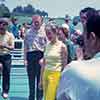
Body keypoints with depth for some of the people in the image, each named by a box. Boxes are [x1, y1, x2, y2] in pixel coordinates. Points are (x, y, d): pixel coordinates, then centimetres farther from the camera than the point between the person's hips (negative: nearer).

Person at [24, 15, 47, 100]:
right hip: (30, 55, 3)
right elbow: (26, 46, 11)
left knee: (40, 78, 3)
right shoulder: (29, 32, 10)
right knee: (31, 78, 9)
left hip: (40, 55, -3)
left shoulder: (44, 32, 0)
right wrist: (25, 59, 4)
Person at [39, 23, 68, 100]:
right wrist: (41, 79, 14)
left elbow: (64, 65, -5)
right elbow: (44, 63, 14)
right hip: (46, 74, 6)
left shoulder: (62, 46, -7)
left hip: (56, 75, -6)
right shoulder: (47, 45, 9)